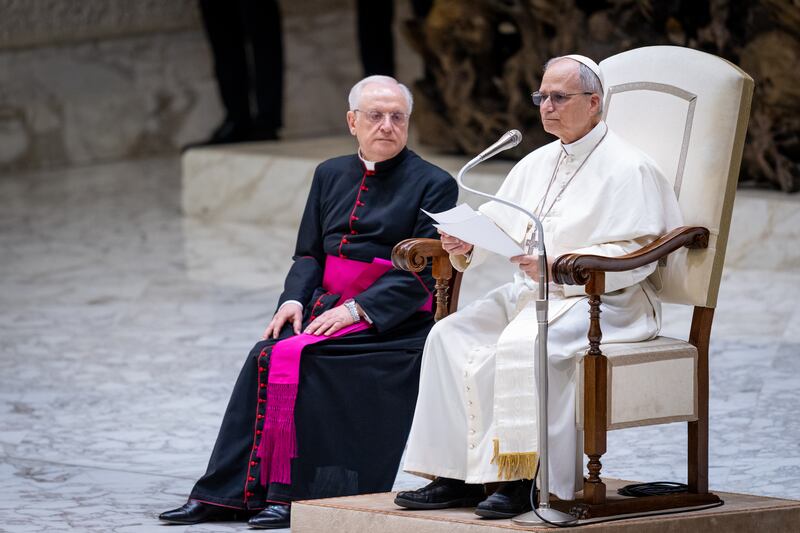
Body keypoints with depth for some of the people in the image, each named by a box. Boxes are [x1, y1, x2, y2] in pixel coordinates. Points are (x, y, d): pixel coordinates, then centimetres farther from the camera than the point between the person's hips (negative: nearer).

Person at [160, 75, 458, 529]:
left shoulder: (434, 184, 0)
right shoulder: (331, 175, 18)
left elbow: (423, 273, -9)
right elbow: (309, 254, 18)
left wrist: (356, 309, -19)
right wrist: (294, 299, -4)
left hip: (394, 321, -5)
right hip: (326, 307, 5)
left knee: (300, 358, -28)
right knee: (266, 356, -22)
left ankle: (293, 495, -24)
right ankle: (227, 494, -22)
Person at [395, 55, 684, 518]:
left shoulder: (627, 168, -7)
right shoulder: (538, 163, 18)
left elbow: (636, 255, -16)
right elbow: (496, 221, 14)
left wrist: (558, 265, -25)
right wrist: (466, 244, -9)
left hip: (602, 301, -8)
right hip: (530, 294, 8)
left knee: (523, 345, -34)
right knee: (450, 336, -13)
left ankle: (524, 480, -29)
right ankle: (455, 475, -16)